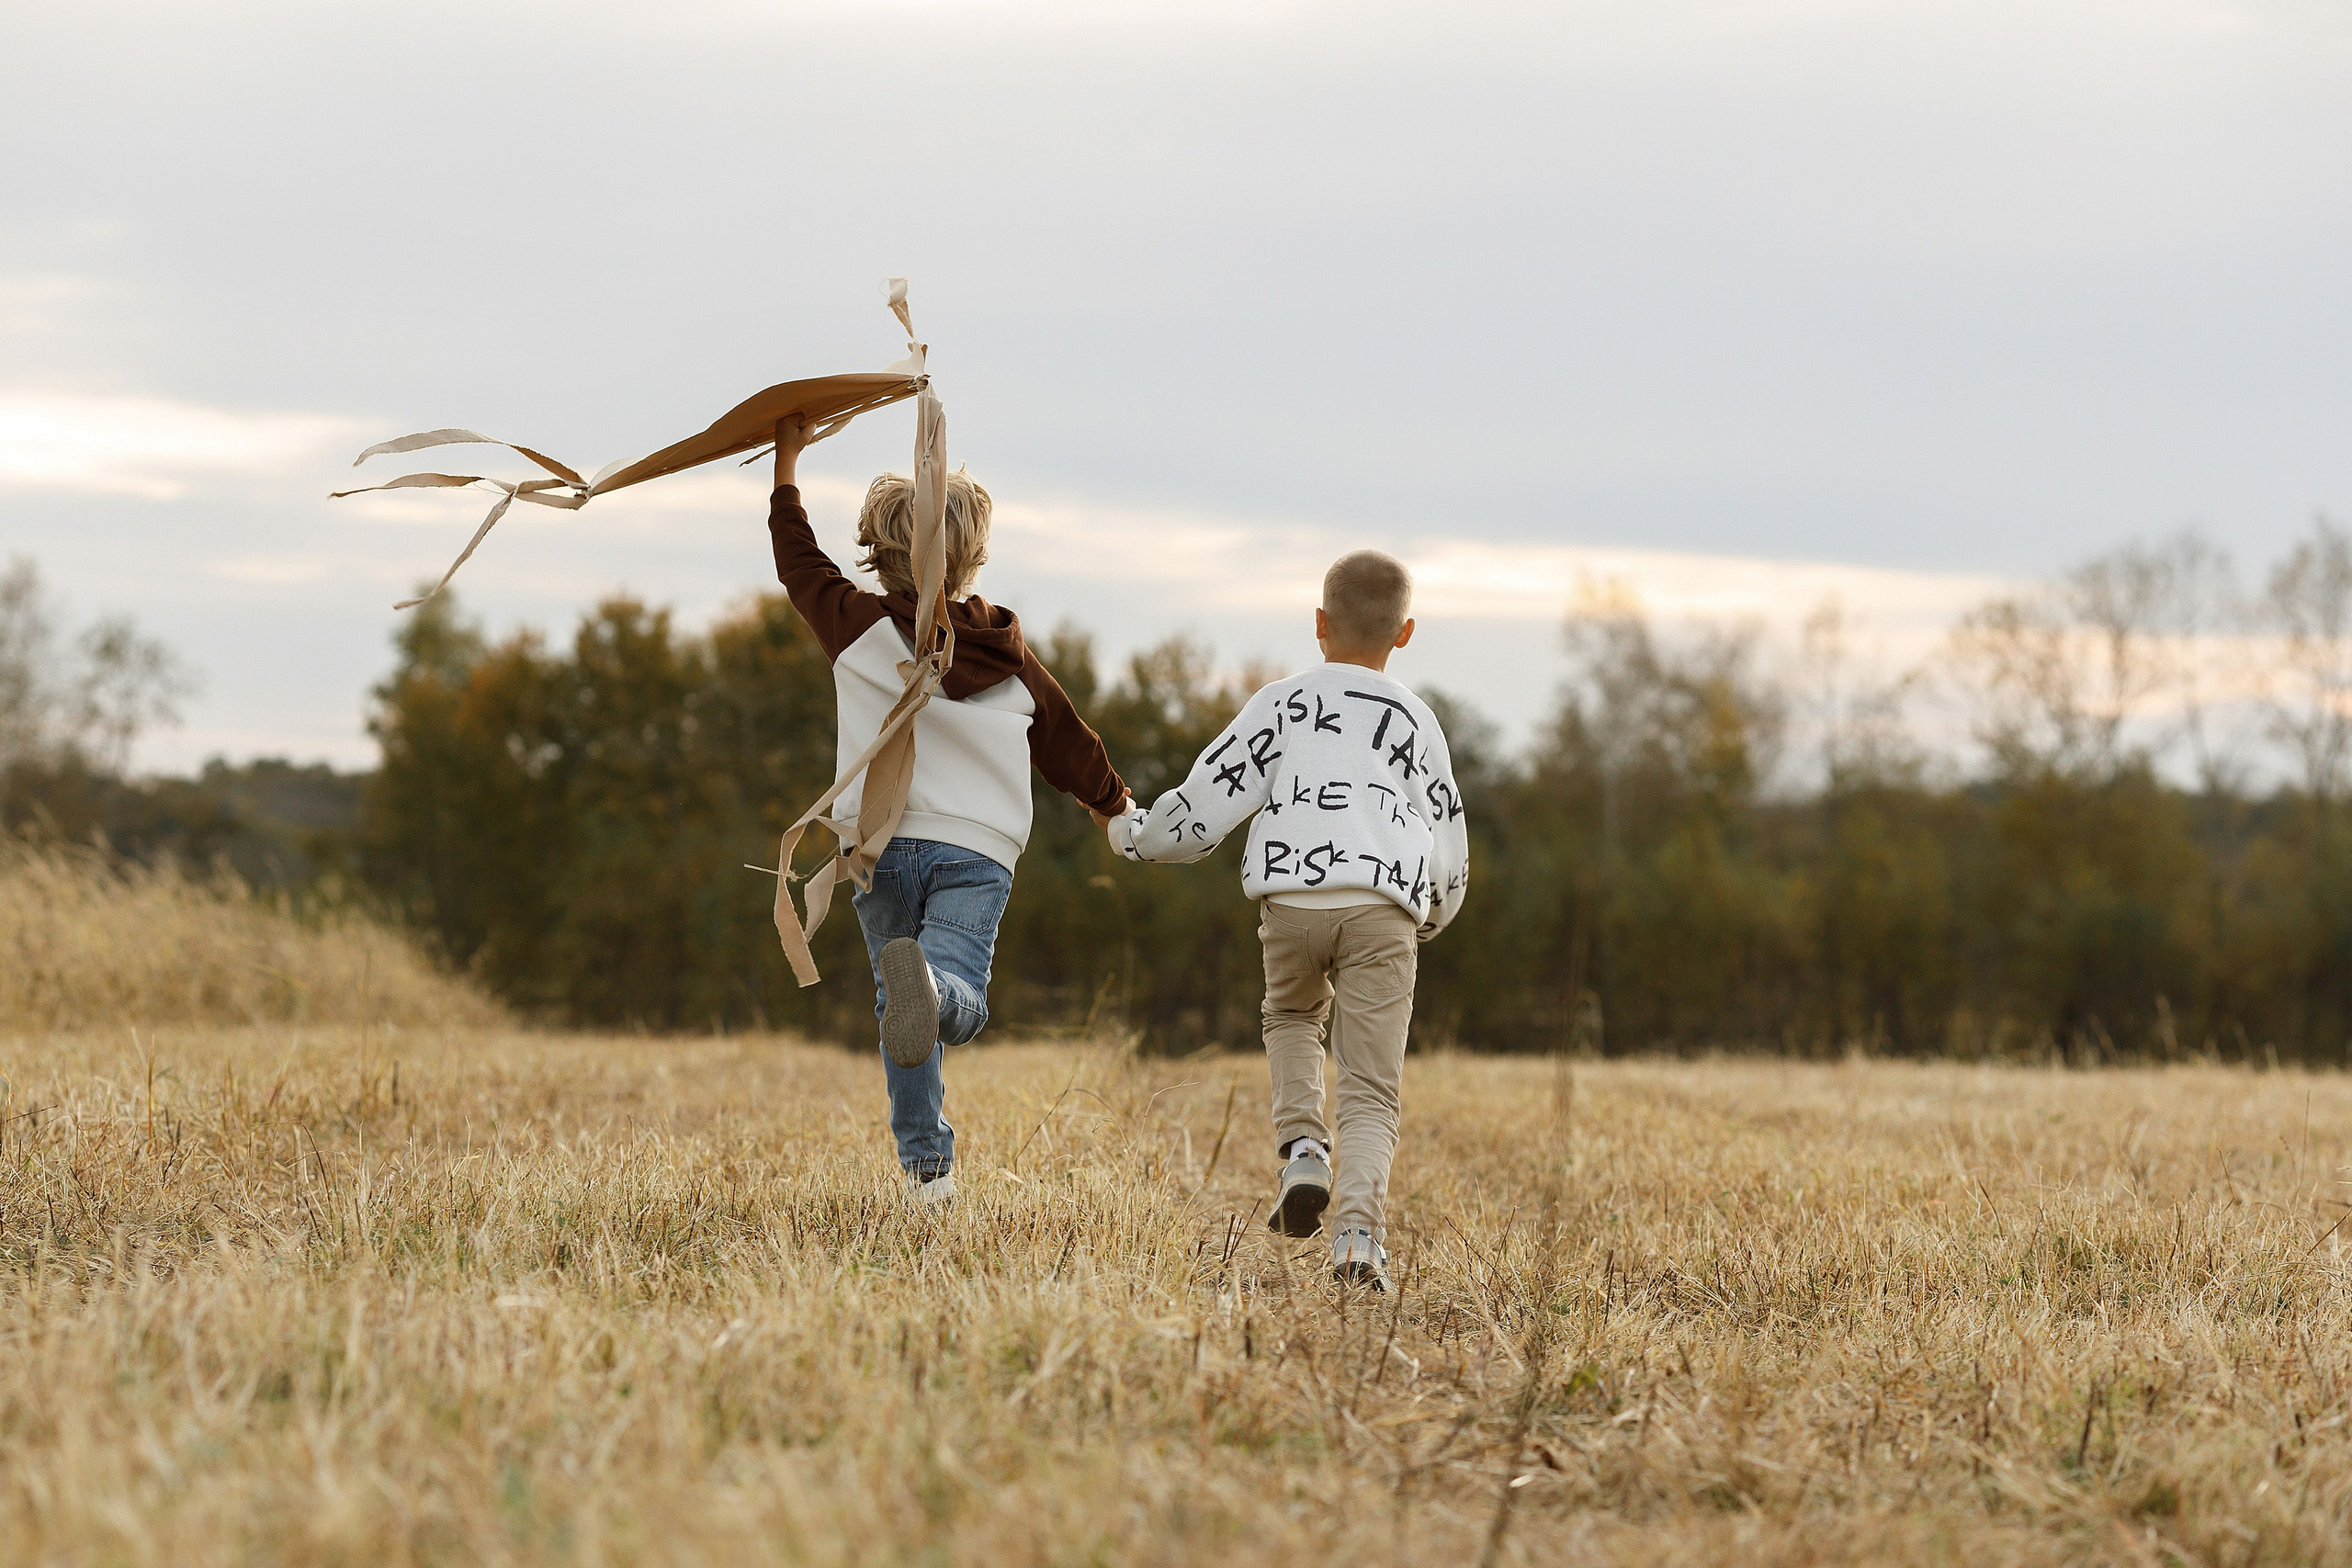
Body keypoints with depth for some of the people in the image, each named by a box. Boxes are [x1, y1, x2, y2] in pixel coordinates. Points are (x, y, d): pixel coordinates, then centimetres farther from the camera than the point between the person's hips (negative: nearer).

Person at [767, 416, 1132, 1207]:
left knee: (901, 1015, 13)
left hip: (883, 842, 1)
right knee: (960, 1003, -14)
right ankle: (930, 983, -50)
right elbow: (1069, 742, 21)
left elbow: (800, 564, 20)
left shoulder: (863, 629, 4)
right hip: (978, 848, -1)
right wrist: (1115, 801, 41)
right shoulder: (1012, 659, 9)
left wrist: (786, 469, 32)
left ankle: (926, 1161, 6)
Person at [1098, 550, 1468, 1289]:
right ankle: (1359, 1227, -18)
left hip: (1291, 899, 0)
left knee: (1293, 1018, 30)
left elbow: (1199, 814, 11)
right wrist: (1425, 921, 42)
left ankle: (1301, 1149, 6)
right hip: (1383, 903, 0)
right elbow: (1449, 852, 22)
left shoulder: (1280, 704, 15)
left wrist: (1127, 830, 30)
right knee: (1369, 1089, 3)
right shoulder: (1416, 722, 20)